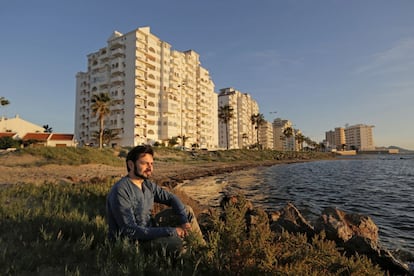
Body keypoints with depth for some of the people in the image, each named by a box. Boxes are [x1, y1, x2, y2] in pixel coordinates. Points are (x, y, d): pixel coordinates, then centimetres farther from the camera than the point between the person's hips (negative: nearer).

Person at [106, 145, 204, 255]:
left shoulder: (147, 184, -3)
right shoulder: (121, 191, -27)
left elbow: (170, 197, 6)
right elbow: (130, 231, -30)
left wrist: (184, 220, -12)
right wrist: (170, 231, -28)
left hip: (149, 228, 8)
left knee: (187, 211, 4)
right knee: (175, 241, -29)